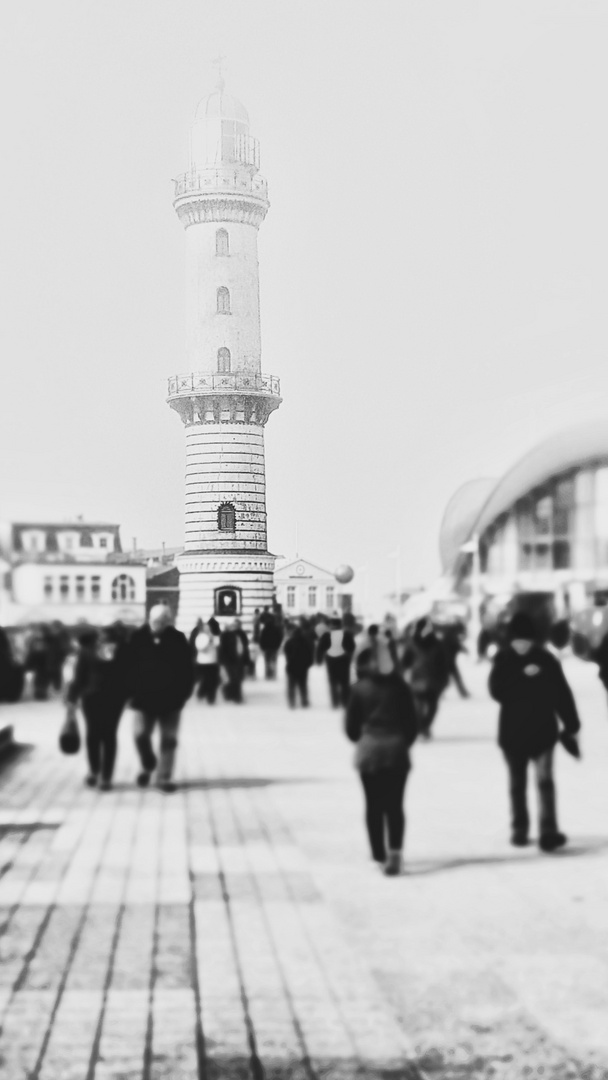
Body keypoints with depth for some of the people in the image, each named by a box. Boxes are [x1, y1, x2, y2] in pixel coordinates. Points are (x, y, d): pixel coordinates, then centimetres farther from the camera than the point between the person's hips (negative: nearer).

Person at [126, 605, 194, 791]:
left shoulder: (178, 640, -3)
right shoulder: (139, 638, -2)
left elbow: (187, 669, 1)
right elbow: (129, 666, 2)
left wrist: (183, 693, -5)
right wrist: (132, 692, -4)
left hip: (170, 700, 0)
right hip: (144, 698, 0)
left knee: (169, 739, 3)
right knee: (140, 734, -6)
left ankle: (164, 777, 14)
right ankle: (148, 765, 22)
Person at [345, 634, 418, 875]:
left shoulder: (360, 688, -4)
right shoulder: (400, 687, -1)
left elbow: (351, 725, 0)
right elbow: (412, 723, 2)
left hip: (369, 750, 0)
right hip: (396, 750, 1)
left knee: (373, 805, 11)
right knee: (395, 805, 3)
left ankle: (380, 854, 18)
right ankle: (395, 852, -13)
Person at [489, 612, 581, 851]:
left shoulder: (546, 660, -5)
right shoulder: (503, 661, -4)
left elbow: (562, 694, -2)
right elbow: (497, 690, -18)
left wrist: (571, 726, -3)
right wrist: (523, 676, -28)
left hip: (543, 730, -2)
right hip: (512, 731, 2)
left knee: (544, 780, -13)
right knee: (516, 784, 14)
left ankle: (548, 831, -15)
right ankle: (519, 829, 27)